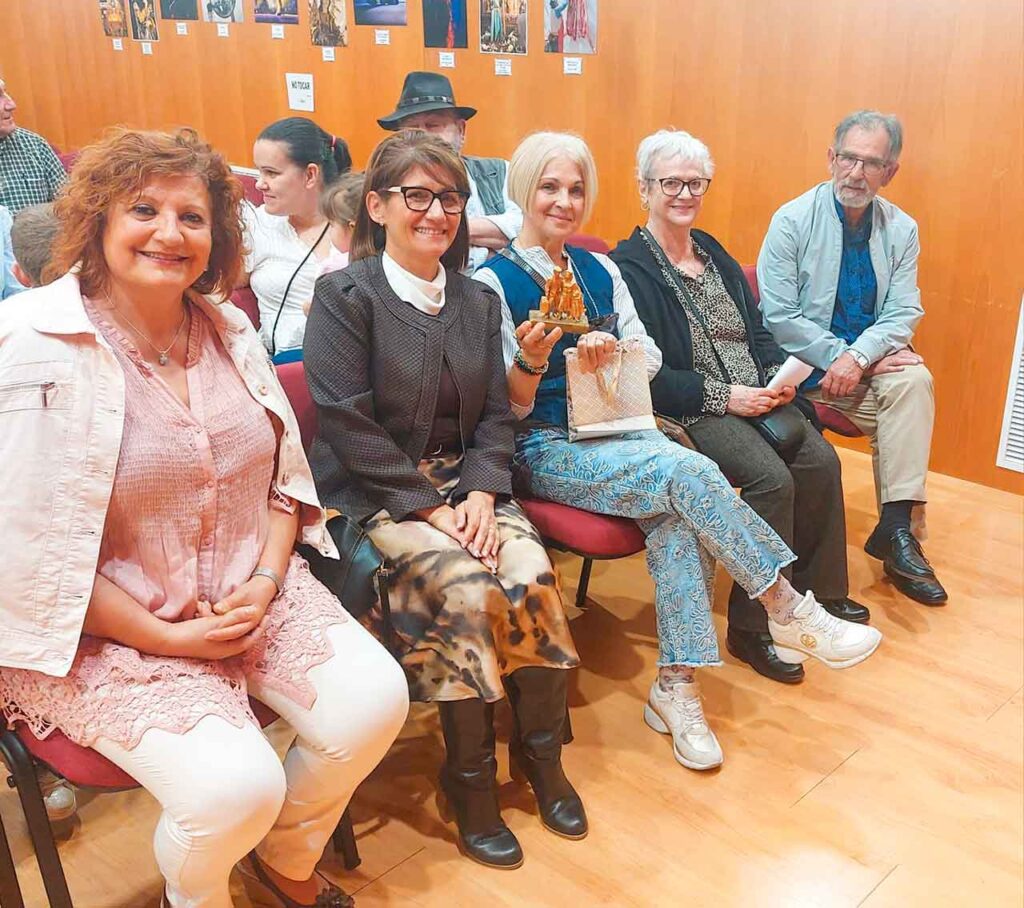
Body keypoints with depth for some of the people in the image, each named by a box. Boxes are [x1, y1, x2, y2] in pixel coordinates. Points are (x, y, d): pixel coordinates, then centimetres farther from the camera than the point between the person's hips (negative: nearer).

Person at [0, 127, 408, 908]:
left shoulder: (230, 331, 5)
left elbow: (286, 474, 9)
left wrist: (266, 583, -7)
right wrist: (163, 636, -16)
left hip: (246, 592, 6)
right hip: (101, 630, -5)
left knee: (375, 701, -13)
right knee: (233, 785, -24)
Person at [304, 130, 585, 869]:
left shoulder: (478, 302, 12)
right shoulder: (344, 296, -6)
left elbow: (496, 415, 8)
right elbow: (349, 425, -13)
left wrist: (481, 493, -10)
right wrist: (432, 507, -18)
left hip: (465, 482, 5)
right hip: (372, 494, -4)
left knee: (533, 576, -21)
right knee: (467, 590, -27)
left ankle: (541, 751, 2)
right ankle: (469, 778, -6)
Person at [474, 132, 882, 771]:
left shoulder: (601, 271, 12)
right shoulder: (493, 282, -4)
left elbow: (650, 360, 13)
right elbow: (506, 408, -7)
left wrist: (615, 351, -8)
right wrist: (531, 360, -27)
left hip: (617, 430, 5)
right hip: (547, 451, -5)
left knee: (679, 515, -27)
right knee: (687, 470, -28)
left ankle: (677, 685, -20)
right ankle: (792, 614, -15)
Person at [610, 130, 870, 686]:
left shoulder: (715, 254, 19)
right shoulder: (628, 268, -6)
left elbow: (757, 330, 21)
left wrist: (778, 374, 0)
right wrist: (724, 396, -17)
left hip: (756, 397, 7)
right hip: (688, 409, -7)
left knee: (821, 462, -15)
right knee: (772, 479, -27)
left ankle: (819, 591, 7)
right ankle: (752, 628, -13)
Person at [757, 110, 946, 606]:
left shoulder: (902, 229, 4)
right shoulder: (793, 220, -7)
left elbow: (903, 314, -2)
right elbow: (779, 316, -13)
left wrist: (858, 357, -22)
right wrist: (840, 357, -17)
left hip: (870, 366, 3)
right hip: (805, 369, -3)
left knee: (914, 380, -26)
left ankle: (897, 525, -26)